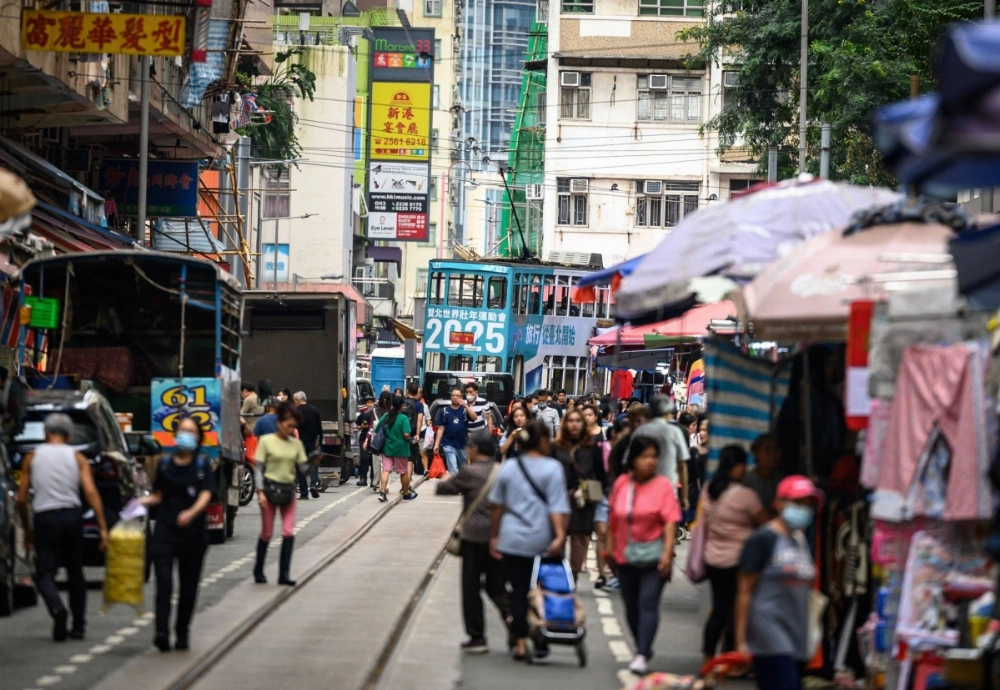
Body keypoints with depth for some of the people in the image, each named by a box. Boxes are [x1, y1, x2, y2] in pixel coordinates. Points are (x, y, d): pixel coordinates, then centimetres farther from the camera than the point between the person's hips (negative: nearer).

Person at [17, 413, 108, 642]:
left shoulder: (32, 457, 5)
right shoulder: (77, 458, 4)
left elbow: (22, 498, 4)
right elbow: (91, 492, -6)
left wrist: (27, 528, 18)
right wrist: (103, 528, -7)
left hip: (45, 518, -1)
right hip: (72, 515, 1)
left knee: (45, 572, 1)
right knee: (75, 572, 16)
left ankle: (57, 607, -30)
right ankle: (78, 626, 18)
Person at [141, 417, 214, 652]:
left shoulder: (202, 466, 0)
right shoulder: (165, 464, 7)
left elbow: (205, 496, -13)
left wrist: (191, 513, -32)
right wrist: (142, 502, -4)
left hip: (193, 533, 0)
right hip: (165, 531, 1)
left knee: (189, 586, 8)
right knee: (164, 582, -13)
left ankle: (182, 633, 21)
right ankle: (161, 632, -20)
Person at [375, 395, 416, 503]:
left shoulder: (385, 416, 2)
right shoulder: (403, 418, -14)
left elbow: (376, 431, 8)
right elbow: (406, 434, -21)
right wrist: (408, 438, 1)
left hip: (387, 448, 3)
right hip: (400, 448, -3)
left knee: (386, 470, 0)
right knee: (404, 472, 11)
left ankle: (382, 492, -17)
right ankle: (406, 493, 25)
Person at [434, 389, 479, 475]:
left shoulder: (465, 410, 3)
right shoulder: (444, 411, 1)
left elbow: (474, 418, -14)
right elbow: (441, 428, 2)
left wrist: (466, 405, -22)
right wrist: (437, 444, -3)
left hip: (463, 444, 2)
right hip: (449, 444, -2)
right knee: (453, 470, -11)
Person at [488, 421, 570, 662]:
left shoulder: (508, 467, 5)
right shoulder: (552, 468, -6)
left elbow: (498, 505, 11)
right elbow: (557, 506, -14)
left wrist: (494, 536, 18)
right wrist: (560, 535, -19)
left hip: (512, 540, 2)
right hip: (543, 542, -2)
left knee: (518, 590, 5)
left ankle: (520, 643, 2)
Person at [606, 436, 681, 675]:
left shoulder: (663, 485, -8)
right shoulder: (621, 483, 4)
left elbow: (670, 522, -13)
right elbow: (613, 517, 14)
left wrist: (667, 553, -20)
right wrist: (610, 546, 15)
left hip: (653, 557, -5)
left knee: (648, 603, -13)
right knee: (631, 606, 12)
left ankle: (642, 656, -18)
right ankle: (643, 649, 28)